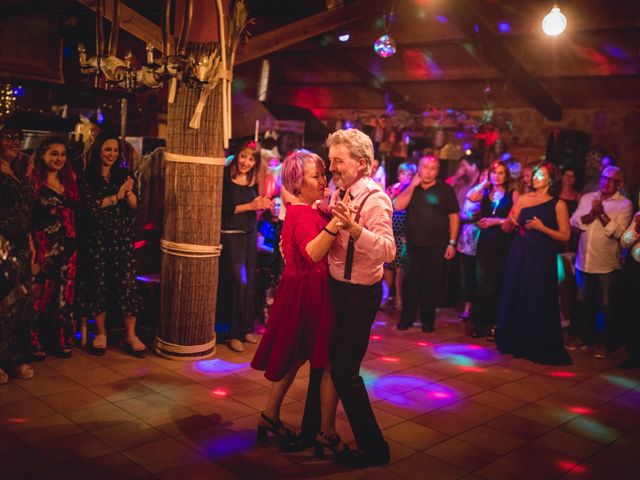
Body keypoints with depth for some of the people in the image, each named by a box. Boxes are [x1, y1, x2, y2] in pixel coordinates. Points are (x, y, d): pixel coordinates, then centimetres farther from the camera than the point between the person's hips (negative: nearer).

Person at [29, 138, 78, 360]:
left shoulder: (70, 181, 12)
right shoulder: (33, 182, -4)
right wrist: (32, 249, -15)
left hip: (67, 247, 5)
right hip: (44, 247, -5)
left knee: (65, 295, 8)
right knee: (42, 294, 0)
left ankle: (62, 341, 18)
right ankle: (37, 344, 11)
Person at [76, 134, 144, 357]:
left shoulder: (125, 175, 11)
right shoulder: (87, 178, 3)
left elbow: (135, 206, 4)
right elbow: (90, 205, -10)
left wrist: (129, 192, -14)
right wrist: (117, 196, -9)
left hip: (123, 237, 1)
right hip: (97, 238, -1)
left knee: (127, 283, -4)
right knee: (98, 284, 3)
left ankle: (131, 335, 0)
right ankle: (100, 333, 15)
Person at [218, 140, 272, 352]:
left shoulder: (253, 181, 7)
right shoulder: (225, 179, -10)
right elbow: (223, 209, -16)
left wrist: (263, 204, -6)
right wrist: (250, 206, -17)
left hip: (250, 234, 6)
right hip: (231, 234, -6)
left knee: (250, 283, 10)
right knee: (239, 282, -10)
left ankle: (246, 329, 22)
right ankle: (235, 334, 2)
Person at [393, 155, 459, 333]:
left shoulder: (445, 190, 1)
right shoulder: (410, 187, 8)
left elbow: (454, 217, 1)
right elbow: (398, 206, -7)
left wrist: (452, 243, -4)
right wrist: (412, 186, -10)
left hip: (437, 246, -1)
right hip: (413, 245, 1)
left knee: (432, 284, 5)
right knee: (410, 282, 3)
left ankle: (428, 320, 17)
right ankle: (407, 318, 16)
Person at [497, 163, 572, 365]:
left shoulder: (558, 204, -1)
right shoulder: (523, 199, 6)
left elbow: (565, 235, -5)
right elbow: (506, 228, 6)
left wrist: (542, 227, -17)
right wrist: (510, 221, -16)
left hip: (542, 259, -3)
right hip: (519, 255, 3)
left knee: (539, 303, 0)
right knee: (514, 298, 7)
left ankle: (539, 348, 13)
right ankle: (515, 343, 21)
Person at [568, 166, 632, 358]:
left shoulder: (625, 204, -4)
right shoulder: (587, 198, 8)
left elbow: (617, 231, -16)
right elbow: (574, 221, -2)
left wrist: (601, 214, -20)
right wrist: (591, 214, -18)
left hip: (607, 265, -4)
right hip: (584, 261, 4)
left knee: (605, 306, 6)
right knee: (582, 303, 15)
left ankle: (602, 342, 19)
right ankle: (581, 335, 29)